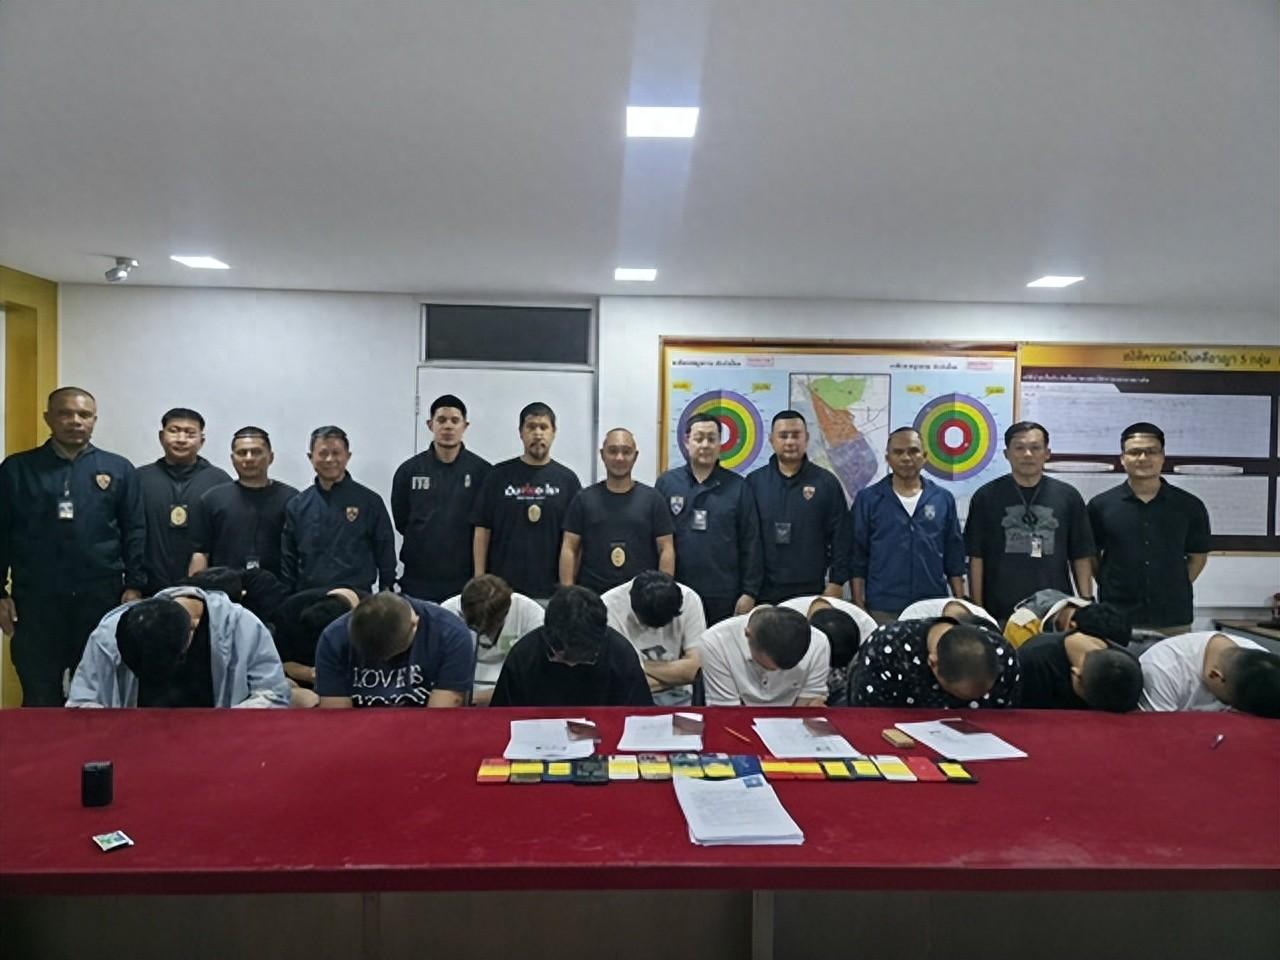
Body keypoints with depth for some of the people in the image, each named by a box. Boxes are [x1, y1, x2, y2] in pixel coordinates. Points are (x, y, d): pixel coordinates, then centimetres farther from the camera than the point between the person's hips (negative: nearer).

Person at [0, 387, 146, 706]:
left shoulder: (118, 469, 5)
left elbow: (134, 532, 4)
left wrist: (134, 585, -2)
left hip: (101, 597, 0)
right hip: (35, 598, 0)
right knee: (40, 696, 8)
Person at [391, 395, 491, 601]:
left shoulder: (482, 471, -1)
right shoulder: (409, 470, 5)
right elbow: (401, 522, 10)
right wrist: (428, 543, 4)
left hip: (465, 581, -1)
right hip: (417, 580, 1)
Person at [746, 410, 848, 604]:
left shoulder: (827, 482, 3)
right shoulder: (754, 482, 4)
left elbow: (840, 537, 3)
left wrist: (836, 582, -2)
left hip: (811, 592, -1)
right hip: (763, 592, 1)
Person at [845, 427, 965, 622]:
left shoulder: (943, 499, 5)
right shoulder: (868, 499, 0)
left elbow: (954, 558, 9)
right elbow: (857, 558, 1)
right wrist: (859, 606, -3)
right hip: (882, 610, -1)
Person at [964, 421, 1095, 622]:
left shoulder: (1068, 496, 6)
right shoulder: (986, 496, 1)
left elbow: (1081, 557, 9)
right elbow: (976, 558, 1)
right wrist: (977, 611, -3)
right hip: (1000, 611, -1)